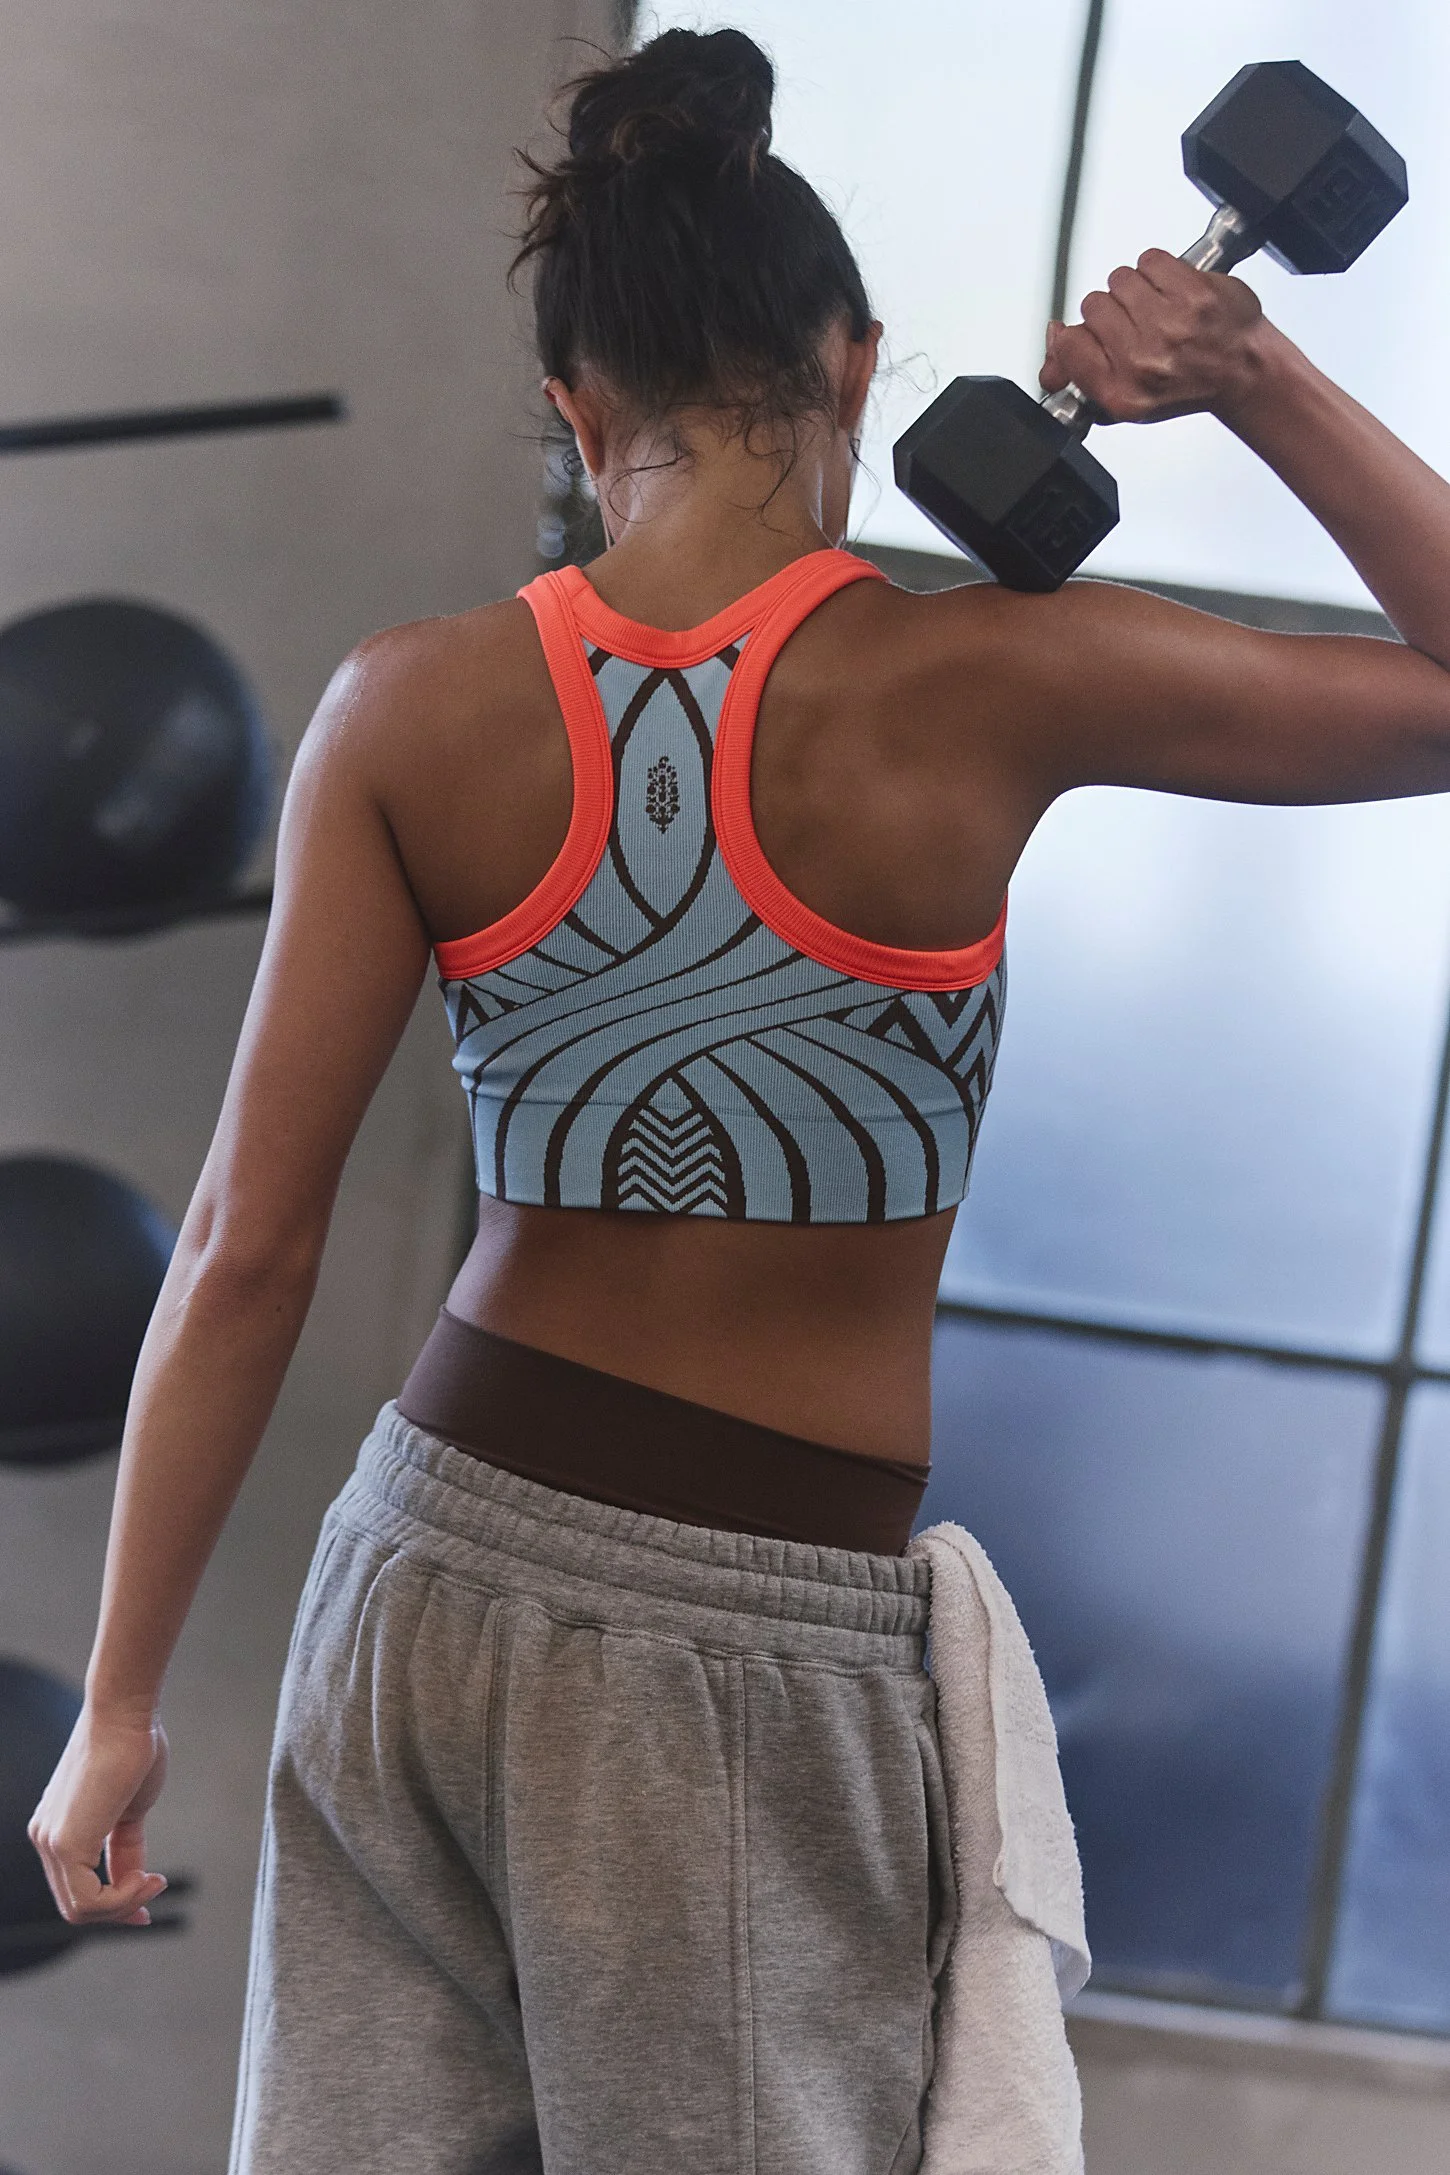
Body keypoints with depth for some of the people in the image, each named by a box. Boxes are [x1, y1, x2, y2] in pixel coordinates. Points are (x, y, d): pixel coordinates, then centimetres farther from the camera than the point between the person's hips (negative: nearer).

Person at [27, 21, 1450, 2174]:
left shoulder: (416, 712, -4)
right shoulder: (973, 683, -11)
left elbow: (246, 1251, -4)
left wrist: (122, 1702, 3)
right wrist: (1259, 381, 1)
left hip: (434, 1567, 3)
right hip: (752, 1659, -3)